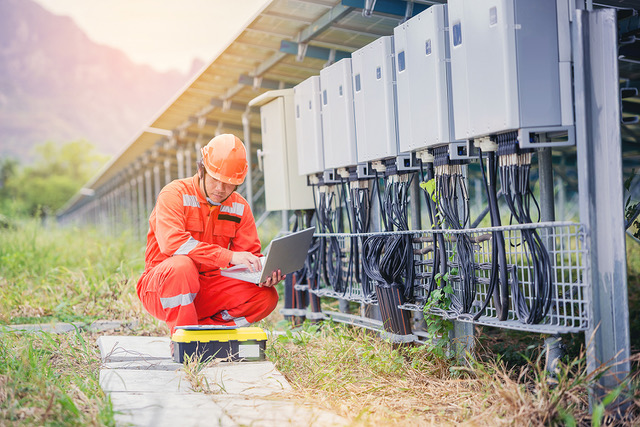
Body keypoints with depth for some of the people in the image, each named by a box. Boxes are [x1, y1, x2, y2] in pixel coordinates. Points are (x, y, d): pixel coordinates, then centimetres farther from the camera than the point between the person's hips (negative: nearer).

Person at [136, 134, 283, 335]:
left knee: (266, 296, -15)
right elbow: (172, 242, -30)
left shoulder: (239, 207, 4)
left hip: (207, 290, 5)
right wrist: (229, 256, -37)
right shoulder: (175, 194, -12)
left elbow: (250, 256, 5)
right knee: (182, 265, -39)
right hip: (160, 288, -5)